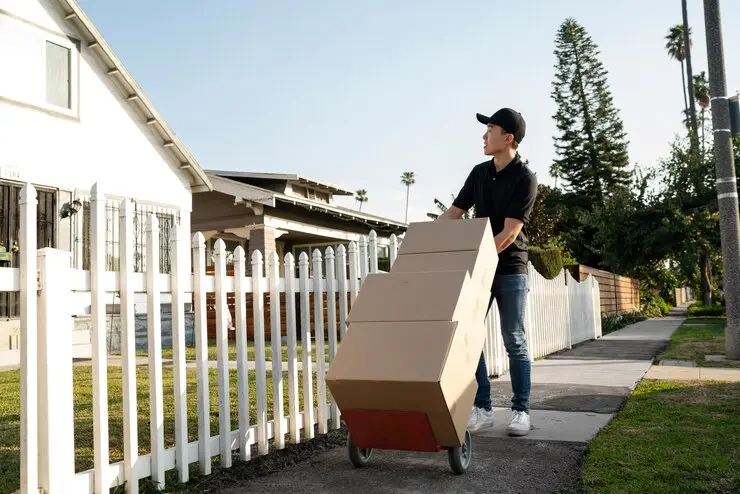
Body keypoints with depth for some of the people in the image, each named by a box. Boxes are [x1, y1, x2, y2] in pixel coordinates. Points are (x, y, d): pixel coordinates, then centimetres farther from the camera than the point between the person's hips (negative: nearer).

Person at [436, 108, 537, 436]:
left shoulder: (525, 178, -12)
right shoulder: (479, 173, 7)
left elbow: (509, 233, -19)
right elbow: (452, 214, 11)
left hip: (510, 269, -5)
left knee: (514, 341, -1)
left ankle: (520, 410, 11)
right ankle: (482, 408, 8)